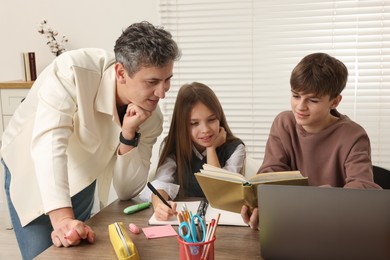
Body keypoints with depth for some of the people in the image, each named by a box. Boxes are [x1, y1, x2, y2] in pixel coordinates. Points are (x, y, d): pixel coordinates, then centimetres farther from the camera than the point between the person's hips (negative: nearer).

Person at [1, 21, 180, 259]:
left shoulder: (152, 116, -20)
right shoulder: (73, 70, -33)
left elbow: (127, 191, -16)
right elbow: (49, 141, -41)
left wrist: (128, 134, -31)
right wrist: (62, 218, -50)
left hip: (83, 177, 4)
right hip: (32, 171, -3)